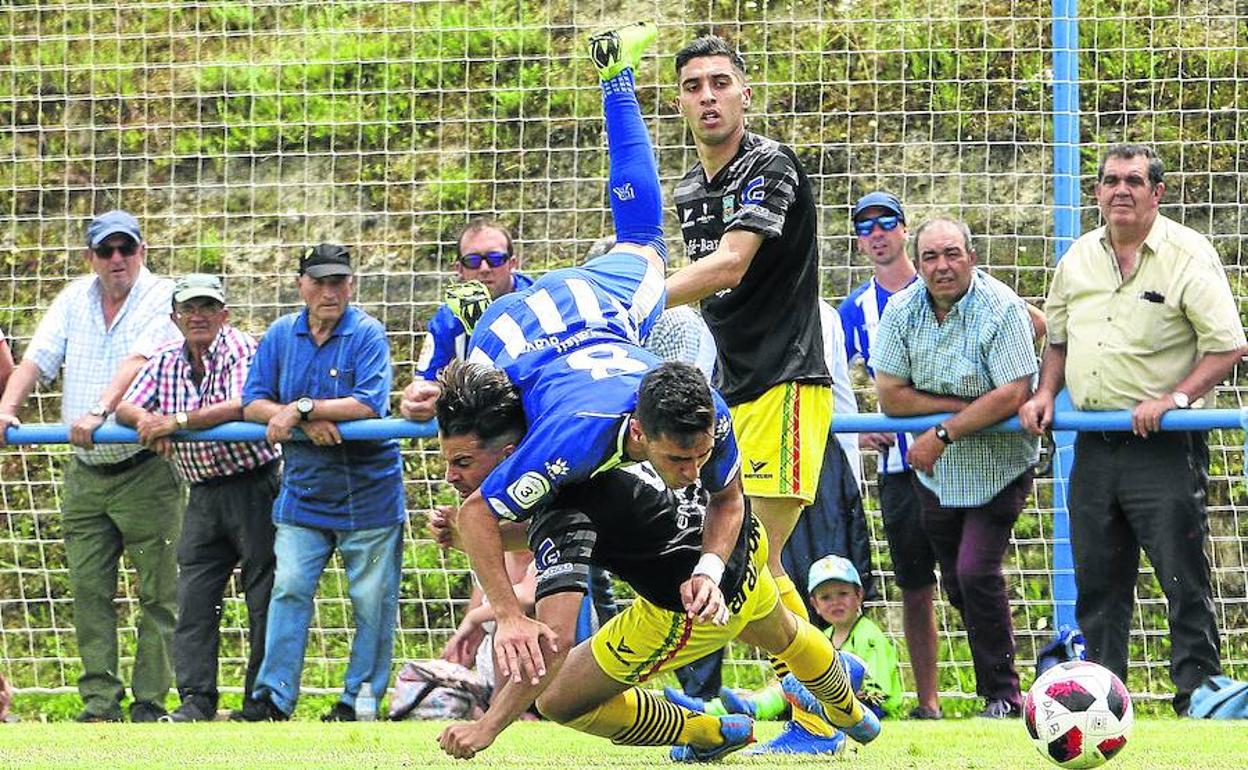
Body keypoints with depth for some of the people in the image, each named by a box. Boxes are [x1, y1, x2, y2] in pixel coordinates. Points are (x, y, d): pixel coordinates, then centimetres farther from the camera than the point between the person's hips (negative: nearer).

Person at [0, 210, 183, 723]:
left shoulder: (161, 299, -7)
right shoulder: (74, 299, 10)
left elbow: (138, 363, -22)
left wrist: (99, 412, -35)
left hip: (146, 469, -5)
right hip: (85, 472, 5)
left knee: (157, 591, -2)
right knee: (88, 589, 2)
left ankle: (150, 702, 2)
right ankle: (99, 703, 5)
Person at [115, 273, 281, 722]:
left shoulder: (241, 350, -10)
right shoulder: (166, 361, 10)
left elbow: (241, 406, -25)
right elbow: (126, 407, 5)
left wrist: (176, 422, -23)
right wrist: (148, 422, -18)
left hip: (255, 486, -6)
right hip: (204, 495, 6)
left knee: (265, 597, -2)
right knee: (193, 596, -1)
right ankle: (196, 700, -1)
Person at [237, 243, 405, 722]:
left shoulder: (368, 335, -8)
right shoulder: (281, 335, 6)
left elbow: (369, 405, -20)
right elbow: (252, 404, 3)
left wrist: (301, 408, -19)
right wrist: (306, 422, -14)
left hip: (368, 494, -3)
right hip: (303, 493, 3)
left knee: (372, 601, 2)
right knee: (289, 589, -4)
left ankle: (360, 698, 11)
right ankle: (273, 696, -2)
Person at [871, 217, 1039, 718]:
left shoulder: (1001, 309, -17)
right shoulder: (902, 311, -4)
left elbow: (1013, 394, -23)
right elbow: (890, 395, -7)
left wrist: (943, 434, -23)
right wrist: (966, 406, -16)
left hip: (997, 468, -5)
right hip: (935, 470, 5)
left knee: (976, 572, -16)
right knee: (958, 585, 10)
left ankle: (1002, 693, -4)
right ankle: (999, 688, 27)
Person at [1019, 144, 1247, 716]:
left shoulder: (1188, 255, -7)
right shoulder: (1079, 258, 11)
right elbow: (1058, 338, 25)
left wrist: (1175, 398, -20)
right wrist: (1046, 393, 8)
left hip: (1163, 448, -6)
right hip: (1094, 447, 6)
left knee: (1183, 578, -6)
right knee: (1097, 583, 9)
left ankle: (1199, 698, -2)